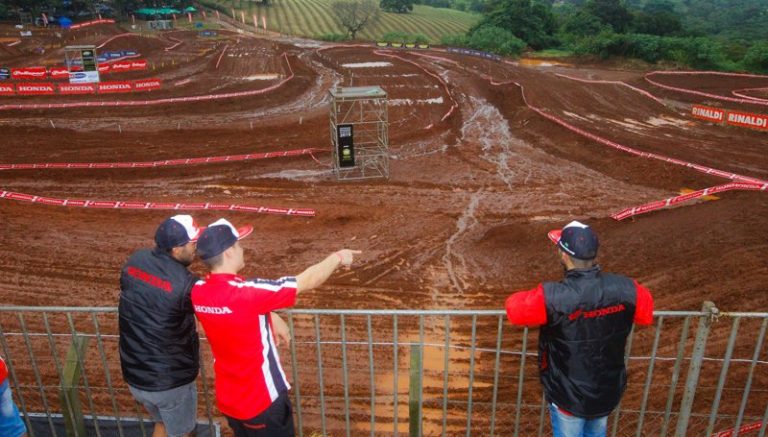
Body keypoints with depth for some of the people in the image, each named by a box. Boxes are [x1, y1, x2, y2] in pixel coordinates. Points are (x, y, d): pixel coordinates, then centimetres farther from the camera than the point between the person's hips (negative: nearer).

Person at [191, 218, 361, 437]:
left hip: (227, 398, 7)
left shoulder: (199, 291, -8)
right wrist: (337, 257, -6)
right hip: (262, 399, -7)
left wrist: (270, 317, 6)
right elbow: (307, 281, -20)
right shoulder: (246, 292, -30)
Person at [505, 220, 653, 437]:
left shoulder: (551, 297, -32)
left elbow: (514, 308, -16)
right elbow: (646, 314, 1)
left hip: (569, 396, -4)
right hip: (609, 391, 4)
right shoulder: (625, 288, -18)